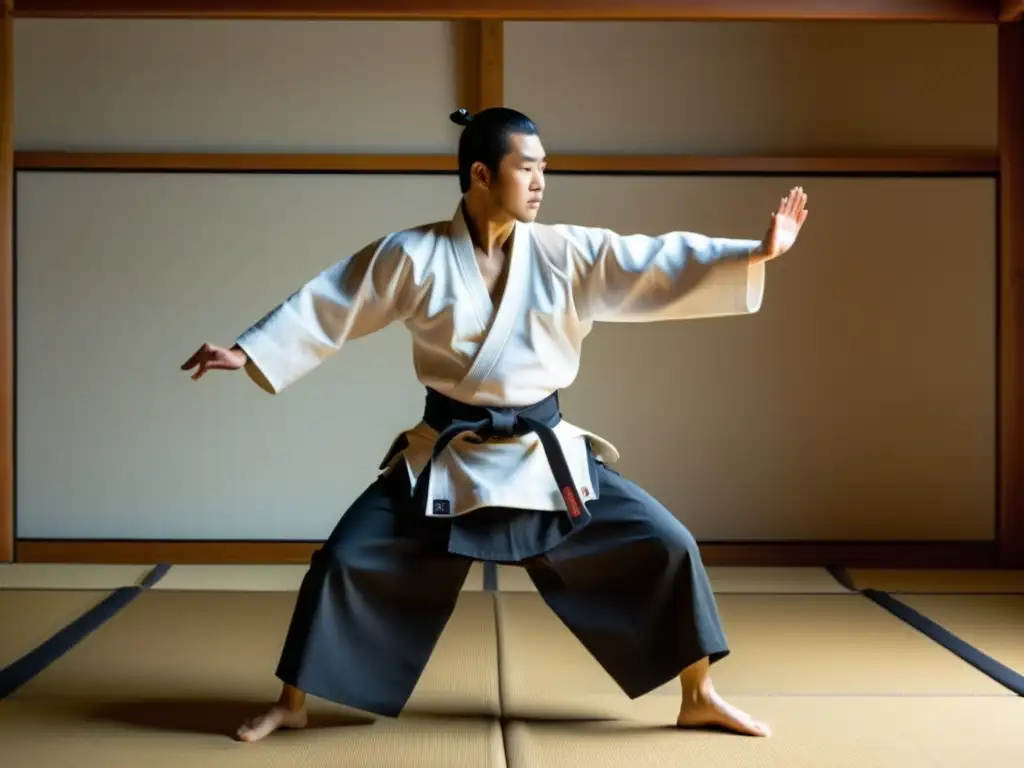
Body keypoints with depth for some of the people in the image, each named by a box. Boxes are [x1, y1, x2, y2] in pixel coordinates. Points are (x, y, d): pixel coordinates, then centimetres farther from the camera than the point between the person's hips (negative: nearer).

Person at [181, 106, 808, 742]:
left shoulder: (569, 253, -3)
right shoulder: (414, 256, -7)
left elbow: (661, 266, -7)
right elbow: (327, 306, -3)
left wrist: (758, 253, -16)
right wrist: (247, 352, -7)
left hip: (544, 454, 2)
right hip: (447, 456, -1)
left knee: (666, 545, -4)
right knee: (346, 561, -6)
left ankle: (700, 698, 15)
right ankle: (292, 704, 17)